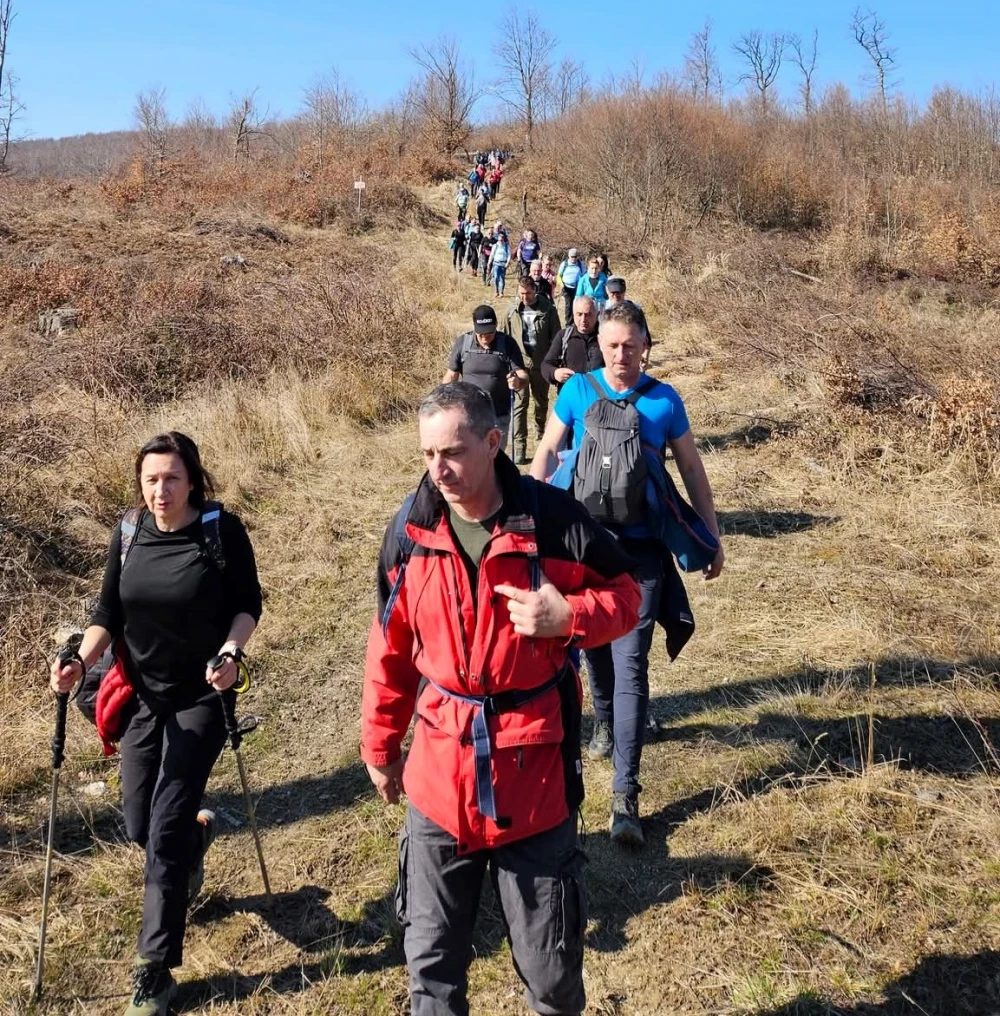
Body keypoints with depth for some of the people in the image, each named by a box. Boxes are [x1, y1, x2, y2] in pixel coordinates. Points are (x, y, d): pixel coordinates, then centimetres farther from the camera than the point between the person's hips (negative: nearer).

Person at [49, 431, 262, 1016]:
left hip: (201, 697, -4)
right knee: (140, 827, 12)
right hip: (143, 696, 5)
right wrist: (80, 663, -13)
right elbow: (109, 613, 3)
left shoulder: (223, 529, -14)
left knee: (166, 833, -6)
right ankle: (198, 831, 49)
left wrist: (231, 652, -23)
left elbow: (248, 604, -5)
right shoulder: (129, 533, -3)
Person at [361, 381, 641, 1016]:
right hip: (439, 771, 3)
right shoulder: (411, 528, -5)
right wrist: (380, 746, 13)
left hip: (534, 770, -2)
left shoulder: (554, 519, -14)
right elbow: (391, 648, 6)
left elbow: (625, 594, 0)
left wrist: (569, 617, -21)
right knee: (431, 954, 17)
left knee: (550, 957, 16)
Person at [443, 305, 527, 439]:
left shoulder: (507, 344, -7)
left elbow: (523, 374, -10)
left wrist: (519, 381, -34)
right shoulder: (462, 343, -4)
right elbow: (451, 375, 3)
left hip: (499, 416, 0)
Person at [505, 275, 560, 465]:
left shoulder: (548, 310, -2)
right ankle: (519, 448, -9)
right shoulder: (512, 312, 3)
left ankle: (540, 431, 43)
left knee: (541, 401, 17)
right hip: (519, 363, 0)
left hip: (541, 363, 0)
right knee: (520, 404, -7)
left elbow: (555, 338, 1)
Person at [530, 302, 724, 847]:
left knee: (630, 663, -6)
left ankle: (625, 794, -4)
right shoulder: (577, 390, 2)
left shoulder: (664, 399, 1)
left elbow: (692, 471, 8)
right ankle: (605, 722, 47)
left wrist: (712, 537, 9)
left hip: (640, 547, -2)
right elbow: (547, 453, 6)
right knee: (593, 644, 17)